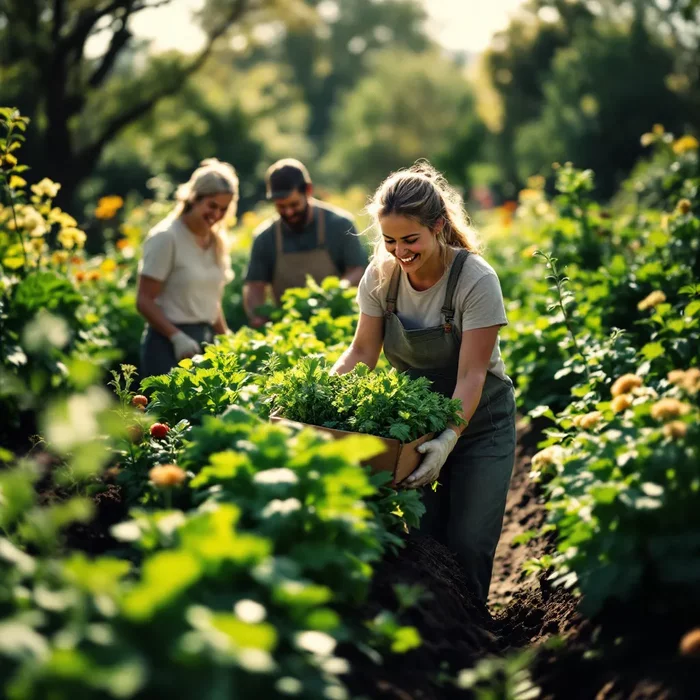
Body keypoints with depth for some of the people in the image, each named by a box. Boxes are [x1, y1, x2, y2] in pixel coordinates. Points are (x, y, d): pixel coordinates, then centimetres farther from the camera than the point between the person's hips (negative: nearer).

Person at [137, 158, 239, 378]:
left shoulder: (217, 242, 12)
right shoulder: (166, 237, -8)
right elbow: (144, 301, -11)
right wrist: (178, 338, -20)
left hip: (206, 342, 7)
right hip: (169, 344, -6)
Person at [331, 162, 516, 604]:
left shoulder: (476, 280, -21)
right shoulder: (381, 275, -8)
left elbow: (471, 374, -23)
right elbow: (363, 352, -3)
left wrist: (448, 439, -35)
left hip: (479, 422, -3)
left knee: (468, 545, -9)